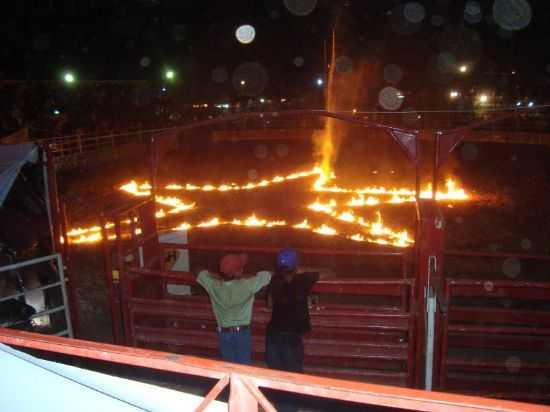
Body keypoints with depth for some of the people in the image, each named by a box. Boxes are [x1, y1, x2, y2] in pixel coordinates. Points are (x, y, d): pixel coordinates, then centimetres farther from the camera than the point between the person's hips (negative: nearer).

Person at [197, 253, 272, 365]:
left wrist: (220, 277, 9)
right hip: (242, 333, -2)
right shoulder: (247, 285, -18)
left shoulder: (214, 286, -11)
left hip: (224, 333, 2)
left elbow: (202, 274, 9)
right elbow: (266, 275, -4)